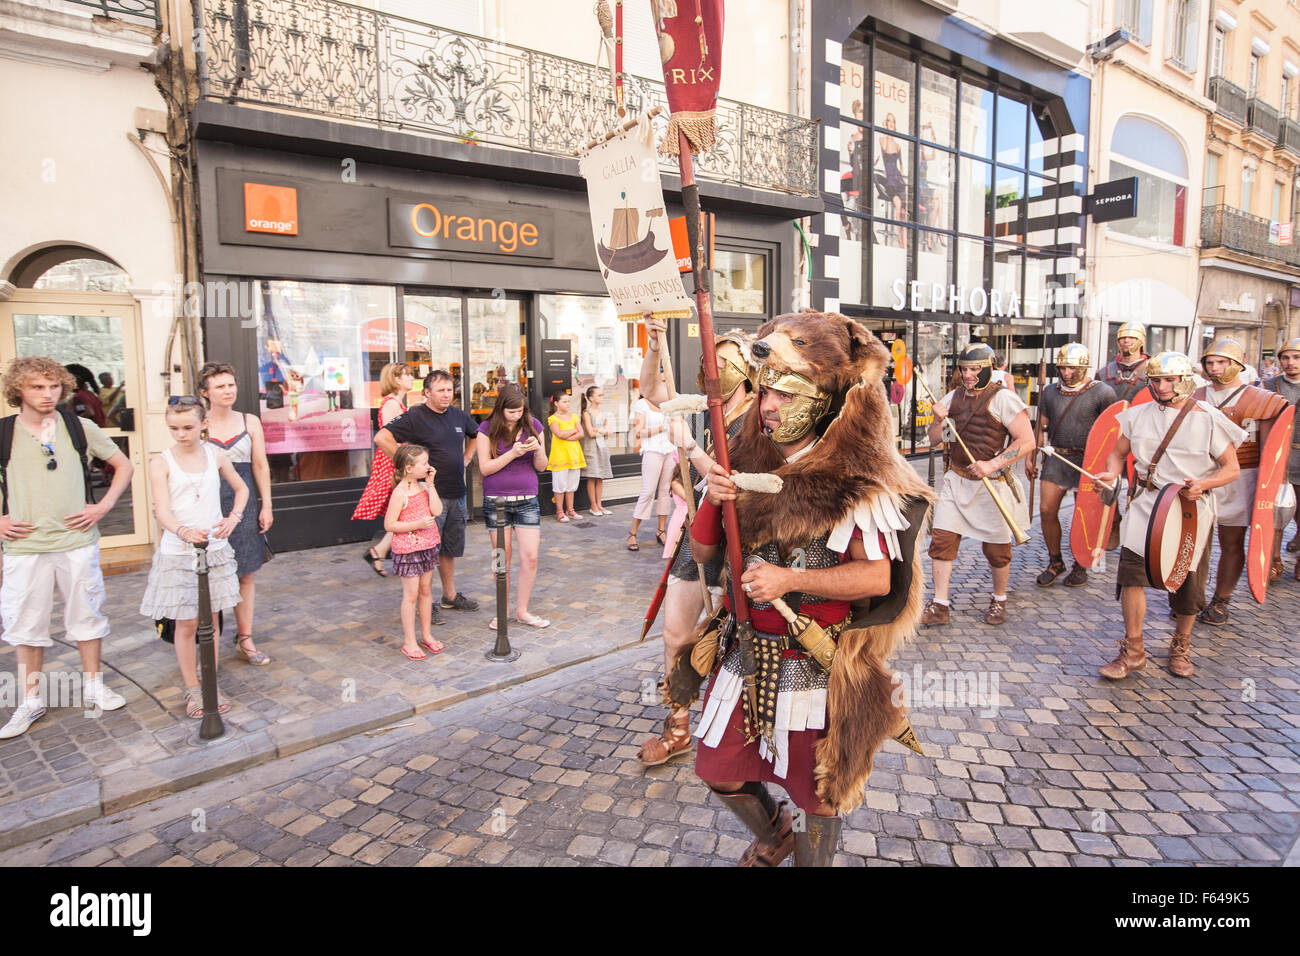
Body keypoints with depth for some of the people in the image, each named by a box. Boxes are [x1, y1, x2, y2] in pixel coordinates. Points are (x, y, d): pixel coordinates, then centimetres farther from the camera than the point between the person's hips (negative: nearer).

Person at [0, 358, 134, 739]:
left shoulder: (80, 427, 1)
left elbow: (123, 465, 10)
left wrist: (104, 506, -1)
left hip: (78, 540, 0)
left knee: (86, 614, 10)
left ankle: (93, 686, 26)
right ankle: (31, 700, 23)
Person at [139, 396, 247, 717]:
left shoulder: (215, 456, 3)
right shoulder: (162, 463, -6)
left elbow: (241, 488, 17)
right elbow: (162, 511, -17)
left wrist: (234, 517, -1)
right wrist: (184, 531, -37)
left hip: (215, 548, 3)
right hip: (178, 552, -2)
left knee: (211, 619, 10)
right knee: (186, 623, 5)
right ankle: (192, 689, 19)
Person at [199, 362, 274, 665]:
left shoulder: (250, 422, 6)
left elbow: (260, 465, 9)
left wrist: (266, 505, 6)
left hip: (244, 503, 3)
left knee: (246, 573, 8)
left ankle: (245, 639, 18)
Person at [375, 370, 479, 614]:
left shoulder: (458, 415, 10)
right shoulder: (415, 417, -11)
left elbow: (476, 434, 30)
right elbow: (381, 438, -21)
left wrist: (466, 458, 18)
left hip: (456, 493, 7)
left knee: (450, 548, 16)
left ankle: (450, 596, 28)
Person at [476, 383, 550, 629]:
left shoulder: (532, 425, 4)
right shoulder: (487, 429, -3)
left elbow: (541, 467, 7)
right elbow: (485, 468, -8)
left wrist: (537, 450, -14)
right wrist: (513, 453, -18)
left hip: (527, 500, 2)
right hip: (496, 501, -2)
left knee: (530, 556, -2)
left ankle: (522, 610, 13)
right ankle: (502, 611, 20)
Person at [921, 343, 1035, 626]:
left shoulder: (1003, 399, -10)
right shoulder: (953, 397, 8)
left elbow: (1027, 442, -14)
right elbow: (935, 440, 12)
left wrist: (993, 465, -23)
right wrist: (938, 421, -9)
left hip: (992, 485, -5)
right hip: (956, 480, 5)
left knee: (997, 550, 8)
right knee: (942, 540, -2)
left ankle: (999, 601, 32)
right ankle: (939, 606, 6)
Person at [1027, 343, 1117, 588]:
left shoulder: (1102, 393, -6)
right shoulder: (1050, 392, 8)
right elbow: (1041, 427, 16)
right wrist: (1030, 457, 11)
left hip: (1086, 461, -4)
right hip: (1056, 458, 4)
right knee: (1047, 510, 0)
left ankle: (1080, 566, 21)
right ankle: (1055, 562, 18)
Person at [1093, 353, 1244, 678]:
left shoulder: (1209, 419, -4)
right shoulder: (1139, 415, 6)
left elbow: (1231, 468, -2)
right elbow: (1119, 452, 13)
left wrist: (1202, 484, -21)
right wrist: (1111, 472, -9)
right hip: (1145, 505, 2)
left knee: (1187, 583, 7)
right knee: (1131, 572, -9)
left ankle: (1181, 647, 32)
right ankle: (1133, 651, 4)